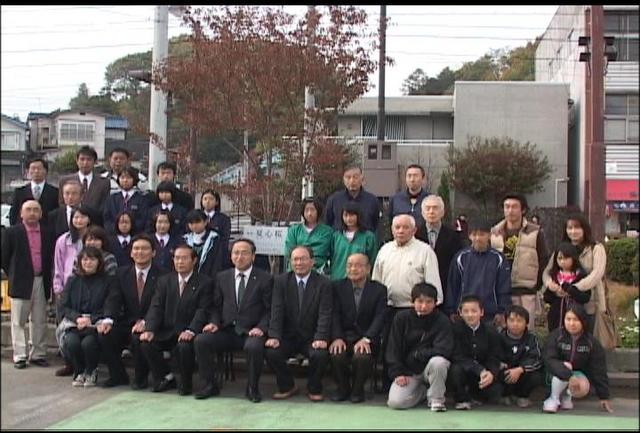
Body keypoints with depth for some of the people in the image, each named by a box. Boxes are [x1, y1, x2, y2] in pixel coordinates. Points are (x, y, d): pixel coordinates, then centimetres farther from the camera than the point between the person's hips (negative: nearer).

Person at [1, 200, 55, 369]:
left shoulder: (47, 234, 6)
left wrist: (47, 278, 7)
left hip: (41, 282, 3)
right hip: (21, 284, -3)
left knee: (40, 322, 9)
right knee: (18, 322, 2)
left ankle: (38, 354, 17)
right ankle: (20, 356, 8)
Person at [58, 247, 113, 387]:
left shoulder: (106, 282, 5)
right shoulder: (72, 281, 13)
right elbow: (64, 306, 7)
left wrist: (90, 320, -15)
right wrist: (78, 318, -12)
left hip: (96, 324, -2)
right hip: (75, 324, 2)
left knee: (88, 342, -32)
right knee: (71, 341, -29)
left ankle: (91, 372, 0)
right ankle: (79, 372, 1)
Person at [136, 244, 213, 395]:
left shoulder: (205, 283, 1)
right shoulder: (164, 281, 13)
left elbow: (202, 310, -10)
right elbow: (156, 307, 3)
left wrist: (191, 331, -27)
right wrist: (149, 329, -15)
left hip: (187, 333, -4)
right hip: (166, 332, 4)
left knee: (184, 346, -34)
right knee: (146, 342, -21)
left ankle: (185, 383, -5)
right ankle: (166, 377, 3)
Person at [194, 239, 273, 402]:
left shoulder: (265, 279, 1)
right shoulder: (222, 277, 13)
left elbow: (270, 309, -1)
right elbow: (216, 306, 15)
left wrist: (261, 327, -16)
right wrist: (214, 322, -4)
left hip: (251, 332, -3)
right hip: (226, 331, 3)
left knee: (254, 347, -36)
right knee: (200, 341, -21)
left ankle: (252, 388, -10)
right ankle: (209, 384, -3)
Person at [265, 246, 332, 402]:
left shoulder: (323, 283, -3)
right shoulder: (281, 281, 3)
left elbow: (324, 314, -11)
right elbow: (277, 311, -5)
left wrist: (321, 338, -25)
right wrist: (274, 336, -19)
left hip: (311, 338, -2)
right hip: (288, 336, 2)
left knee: (321, 354, -30)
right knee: (270, 352, -24)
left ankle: (314, 389, 1)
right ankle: (287, 386, 4)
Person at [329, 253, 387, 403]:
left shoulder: (379, 289, 3)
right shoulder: (338, 287, 7)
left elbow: (379, 317, -6)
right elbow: (335, 315, -2)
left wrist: (366, 339, -21)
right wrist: (337, 337, -18)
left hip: (367, 337, -1)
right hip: (343, 336, 1)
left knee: (362, 357, -32)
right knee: (336, 355, -29)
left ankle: (358, 389, 1)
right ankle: (343, 388, 3)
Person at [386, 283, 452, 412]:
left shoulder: (442, 321, -11)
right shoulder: (401, 318, -5)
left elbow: (444, 351, -19)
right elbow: (393, 349, -3)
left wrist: (416, 354, -15)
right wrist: (398, 373, -12)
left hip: (429, 367, -2)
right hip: (408, 371, 2)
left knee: (438, 362, -36)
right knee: (395, 402, -19)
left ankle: (436, 398, -9)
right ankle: (421, 391, 14)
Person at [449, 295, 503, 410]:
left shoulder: (491, 331, -7)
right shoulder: (456, 328, -14)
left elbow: (494, 359, -9)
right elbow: (457, 356, -20)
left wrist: (491, 373, -32)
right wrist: (480, 370, -30)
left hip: (485, 374, 2)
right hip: (463, 370, -2)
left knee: (495, 393, -21)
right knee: (456, 368, -34)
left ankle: (474, 392, 16)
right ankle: (462, 399, -6)